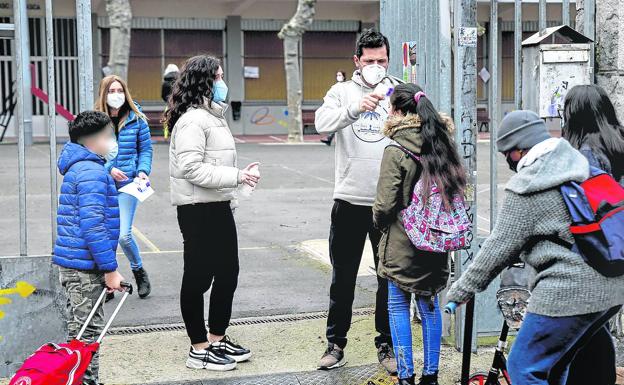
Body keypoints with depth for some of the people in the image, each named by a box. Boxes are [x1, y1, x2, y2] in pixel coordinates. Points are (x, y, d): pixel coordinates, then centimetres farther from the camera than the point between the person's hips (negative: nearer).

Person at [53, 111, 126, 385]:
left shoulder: (78, 168, 15)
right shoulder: (92, 172, -17)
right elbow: (93, 226, -23)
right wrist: (110, 269, -21)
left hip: (72, 264, 10)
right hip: (85, 268, -10)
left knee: (79, 329, 17)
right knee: (88, 331, -3)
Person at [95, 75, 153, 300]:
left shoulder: (136, 119, 1)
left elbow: (146, 148, 7)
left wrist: (143, 171, -8)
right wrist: (109, 169, -15)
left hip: (127, 184, -1)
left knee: (124, 235, -8)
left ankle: (139, 271, 21)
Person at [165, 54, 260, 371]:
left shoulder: (214, 115, 16)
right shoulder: (192, 120, -17)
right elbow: (192, 169, -24)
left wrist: (230, 196, 21)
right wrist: (237, 176, -24)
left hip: (219, 207, 10)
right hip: (198, 210, -10)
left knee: (227, 273, 16)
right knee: (198, 278, 0)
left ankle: (217, 339, 29)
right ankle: (199, 349, 10)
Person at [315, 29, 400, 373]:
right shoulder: (342, 91, 3)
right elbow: (322, 123, -17)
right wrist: (355, 109, -33)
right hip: (349, 200, 0)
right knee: (343, 276, 9)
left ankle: (386, 344, 22)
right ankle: (336, 342, 22)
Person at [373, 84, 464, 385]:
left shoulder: (396, 151, -16)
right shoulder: (442, 143, 2)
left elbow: (385, 205, -15)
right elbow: (458, 187, 10)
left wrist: (379, 220, 5)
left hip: (401, 243, -6)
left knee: (398, 306, 6)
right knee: (430, 304, 14)